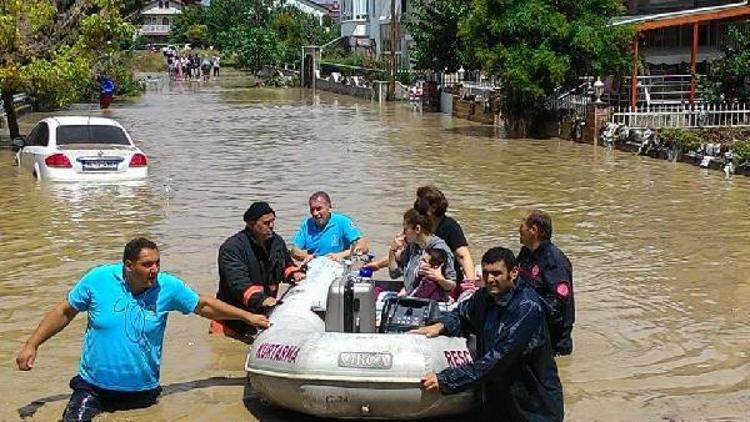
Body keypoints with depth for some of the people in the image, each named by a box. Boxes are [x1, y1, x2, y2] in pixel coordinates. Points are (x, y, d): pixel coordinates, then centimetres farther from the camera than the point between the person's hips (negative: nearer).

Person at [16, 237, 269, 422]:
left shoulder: (168, 286, -7)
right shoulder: (98, 279, -10)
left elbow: (204, 305, 5)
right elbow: (65, 312, 2)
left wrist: (247, 316, 7)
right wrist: (32, 345, -2)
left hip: (142, 392, 2)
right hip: (94, 386, -1)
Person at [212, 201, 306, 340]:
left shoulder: (277, 241, 6)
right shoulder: (232, 247, -19)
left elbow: (286, 264, 24)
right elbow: (238, 282, -30)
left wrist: (294, 273, 0)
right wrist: (260, 299, -44)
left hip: (264, 313, 6)